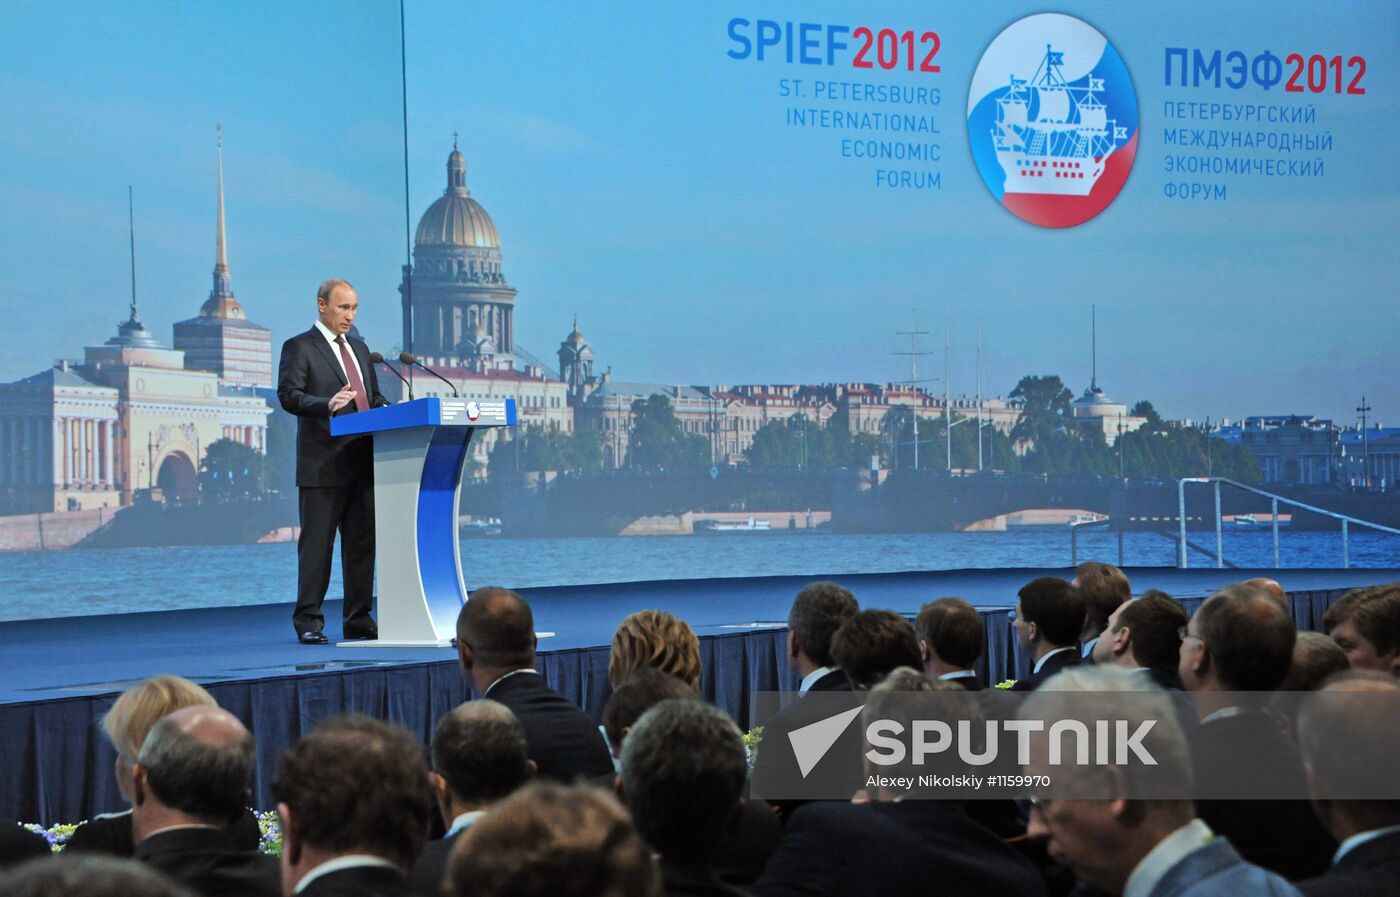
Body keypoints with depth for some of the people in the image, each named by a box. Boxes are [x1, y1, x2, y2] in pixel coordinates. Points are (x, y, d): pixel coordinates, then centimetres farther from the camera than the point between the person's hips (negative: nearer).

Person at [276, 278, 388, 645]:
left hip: (363, 461, 7)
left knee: (362, 543, 8)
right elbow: (288, 395, -13)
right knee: (316, 543, -4)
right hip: (323, 463, -7)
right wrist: (327, 404, -31)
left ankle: (359, 619, 14)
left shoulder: (360, 349, 21)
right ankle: (308, 621, 1)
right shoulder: (299, 348, -1)